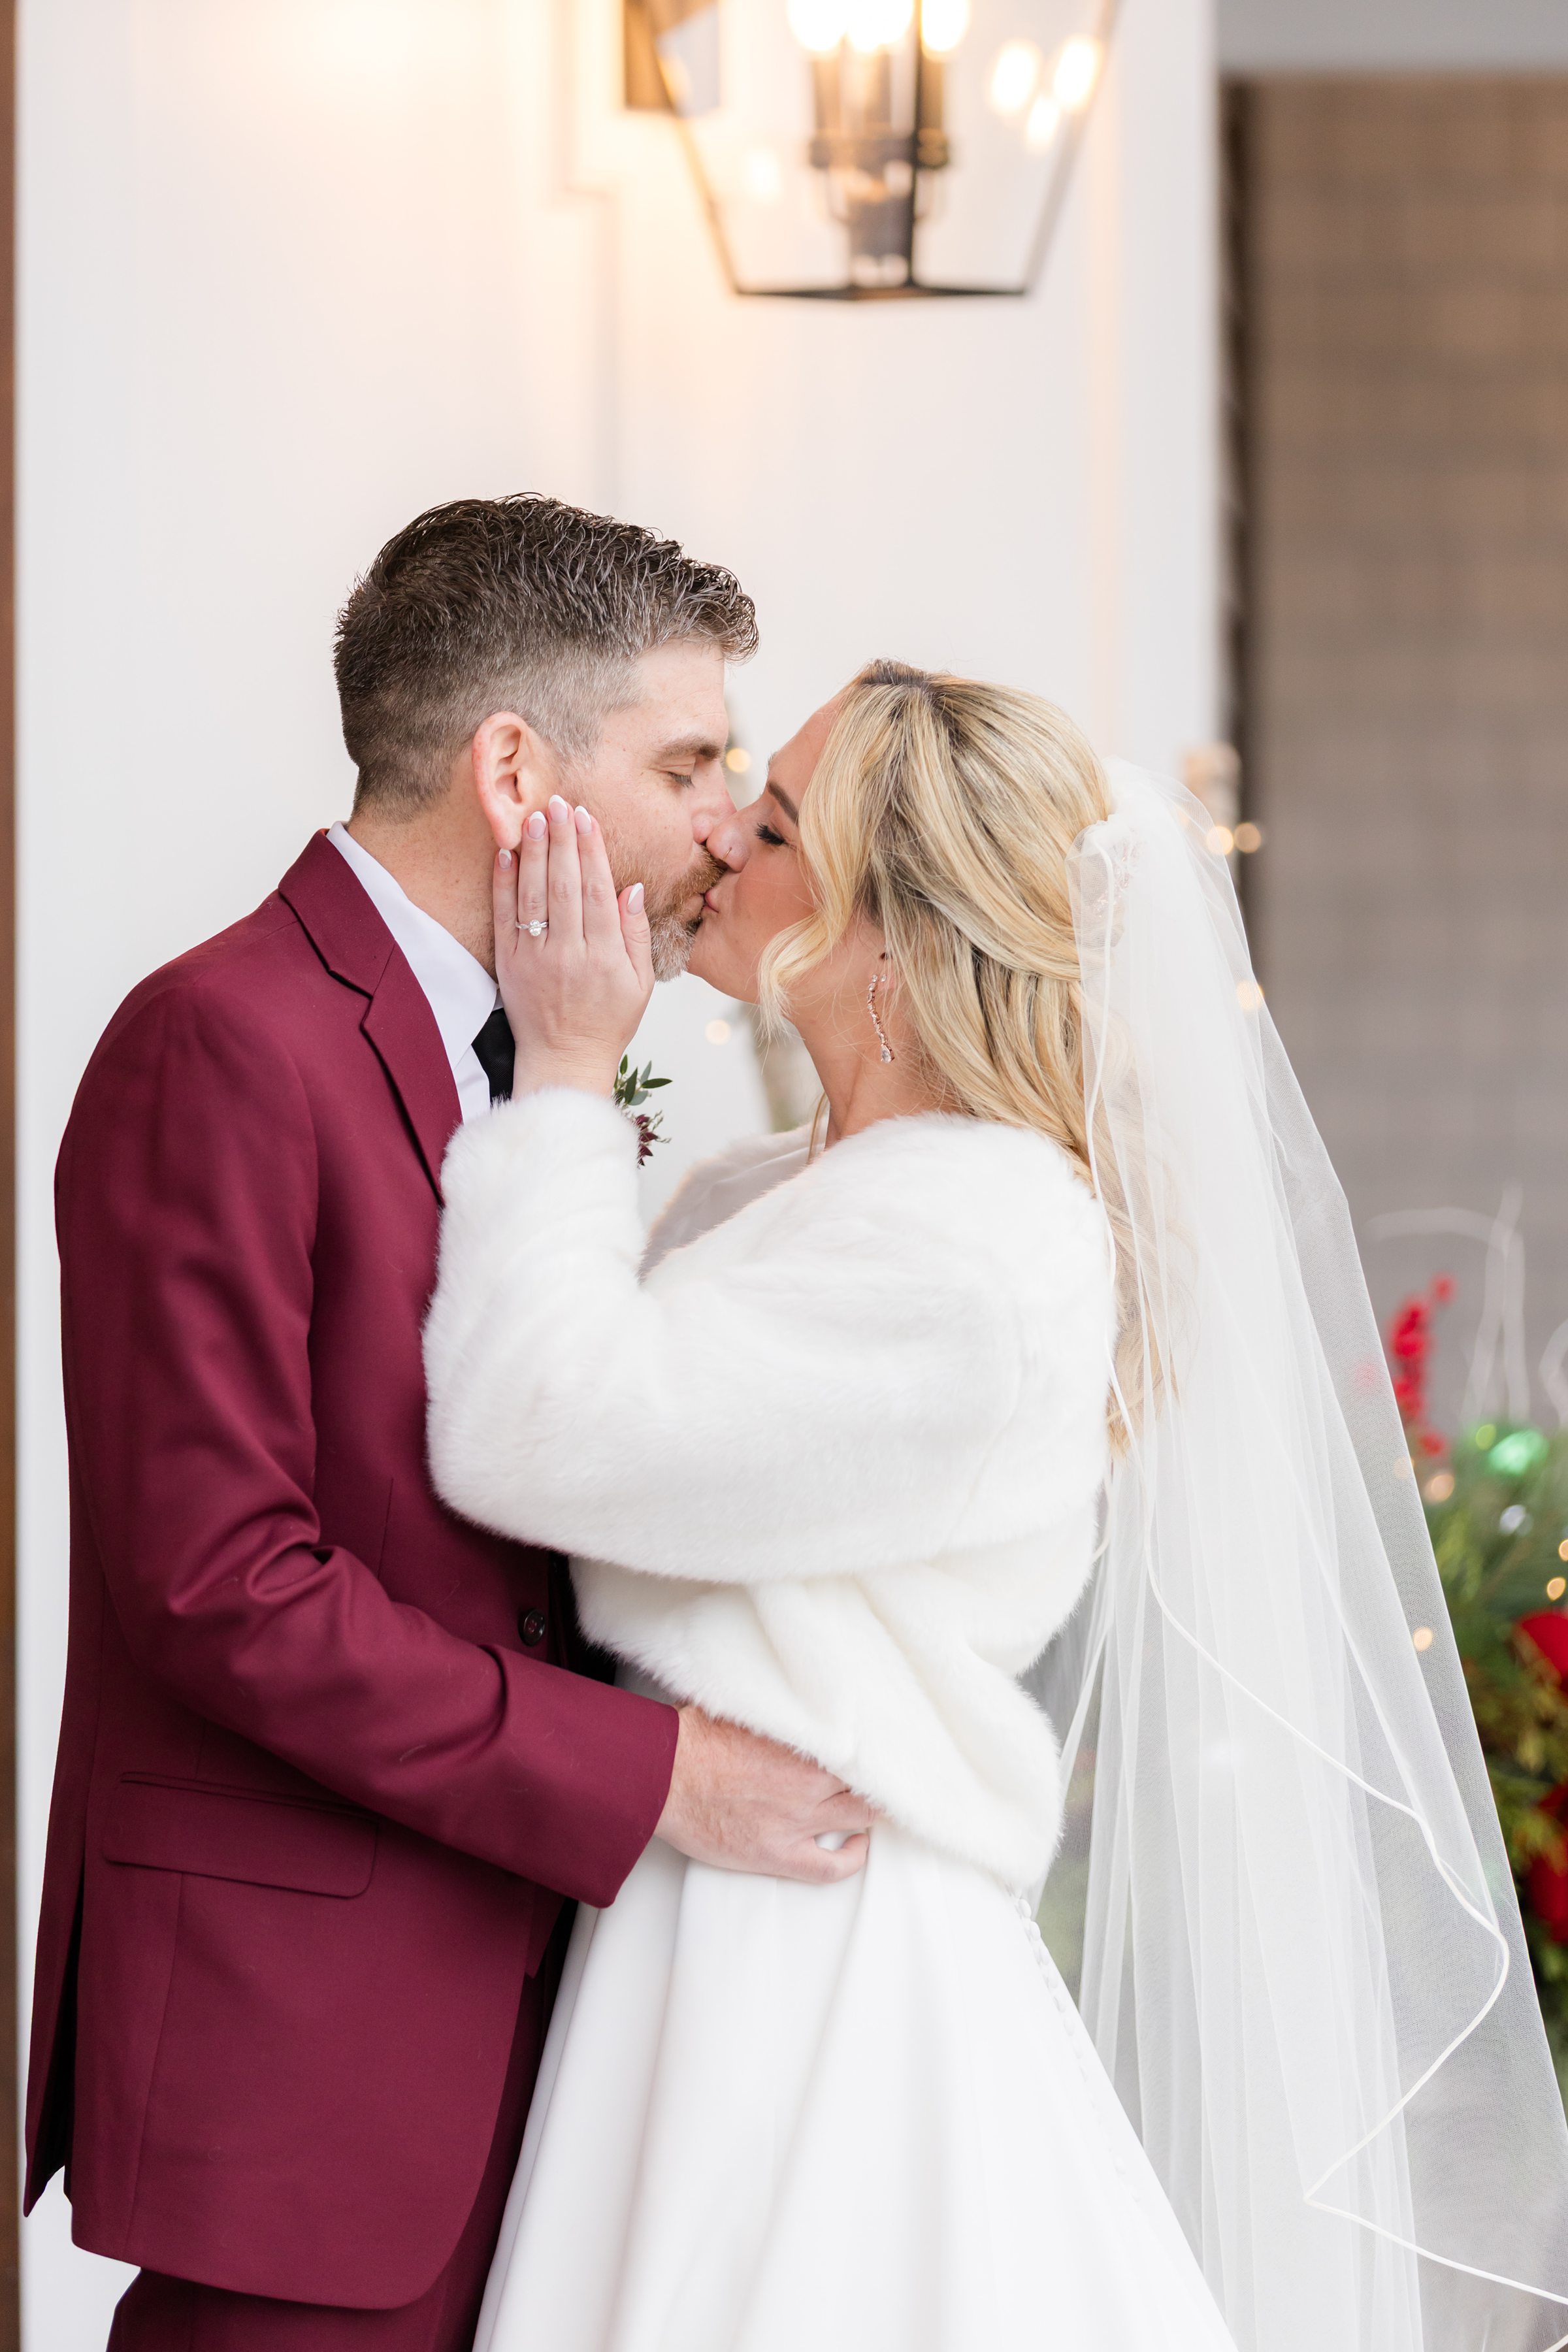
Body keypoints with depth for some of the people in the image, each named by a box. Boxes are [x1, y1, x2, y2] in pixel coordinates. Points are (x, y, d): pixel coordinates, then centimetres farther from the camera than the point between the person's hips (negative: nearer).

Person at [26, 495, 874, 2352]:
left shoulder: (504, 1064, 15)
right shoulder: (225, 1044, -14)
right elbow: (219, 1577, -20)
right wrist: (652, 1775, -18)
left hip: (495, 1997, 9)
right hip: (299, 2027, -9)